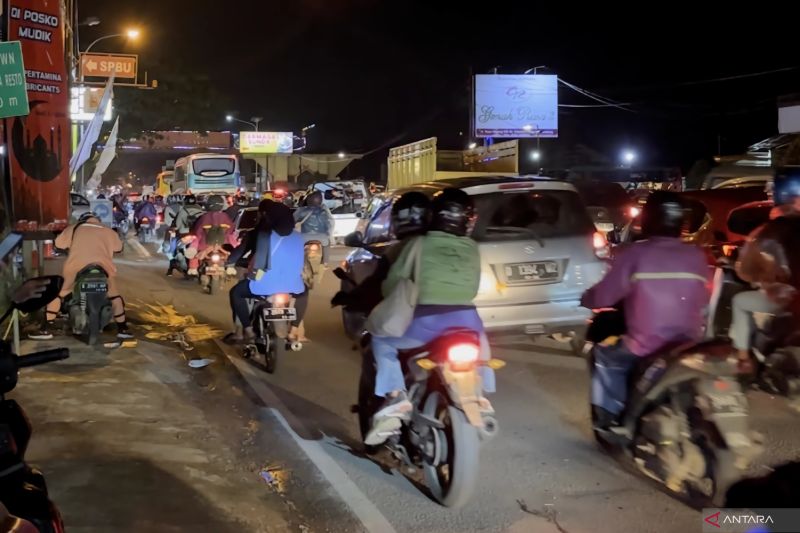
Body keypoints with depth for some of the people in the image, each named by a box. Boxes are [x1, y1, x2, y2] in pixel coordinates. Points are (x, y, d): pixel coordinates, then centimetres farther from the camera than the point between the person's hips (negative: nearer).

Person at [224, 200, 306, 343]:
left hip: (265, 285, -3)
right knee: (303, 292, 38)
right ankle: (294, 330, 30)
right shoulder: (297, 236, 14)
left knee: (236, 292, 23)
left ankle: (247, 330, 19)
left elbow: (239, 252, 9)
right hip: (292, 285, 3)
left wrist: (229, 261, 29)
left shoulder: (258, 233, 4)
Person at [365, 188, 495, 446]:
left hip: (426, 322, -3)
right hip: (466, 320, 3)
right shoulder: (472, 249, 16)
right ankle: (480, 396, 26)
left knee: (382, 341, 20)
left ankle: (395, 397, 3)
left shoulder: (419, 243, 8)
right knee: (480, 342, 37)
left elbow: (392, 283, 11)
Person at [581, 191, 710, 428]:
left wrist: (586, 299, 17)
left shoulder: (635, 254, -10)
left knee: (603, 356, 21)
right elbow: (702, 302, 14)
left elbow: (603, 296, -5)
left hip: (645, 350, -4)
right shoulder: (697, 257, 1)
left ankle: (610, 418, 18)